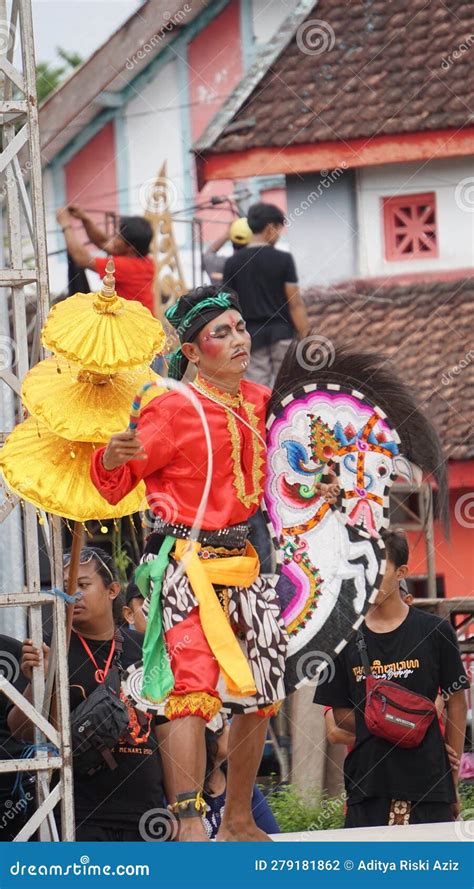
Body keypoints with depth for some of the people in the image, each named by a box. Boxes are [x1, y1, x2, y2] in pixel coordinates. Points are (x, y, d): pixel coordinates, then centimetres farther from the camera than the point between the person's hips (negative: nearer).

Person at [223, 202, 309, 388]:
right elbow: (295, 304, -8)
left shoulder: (233, 263, 2)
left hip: (251, 337, 2)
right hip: (281, 335, -2)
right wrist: (305, 338, -4)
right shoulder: (283, 260, -7)